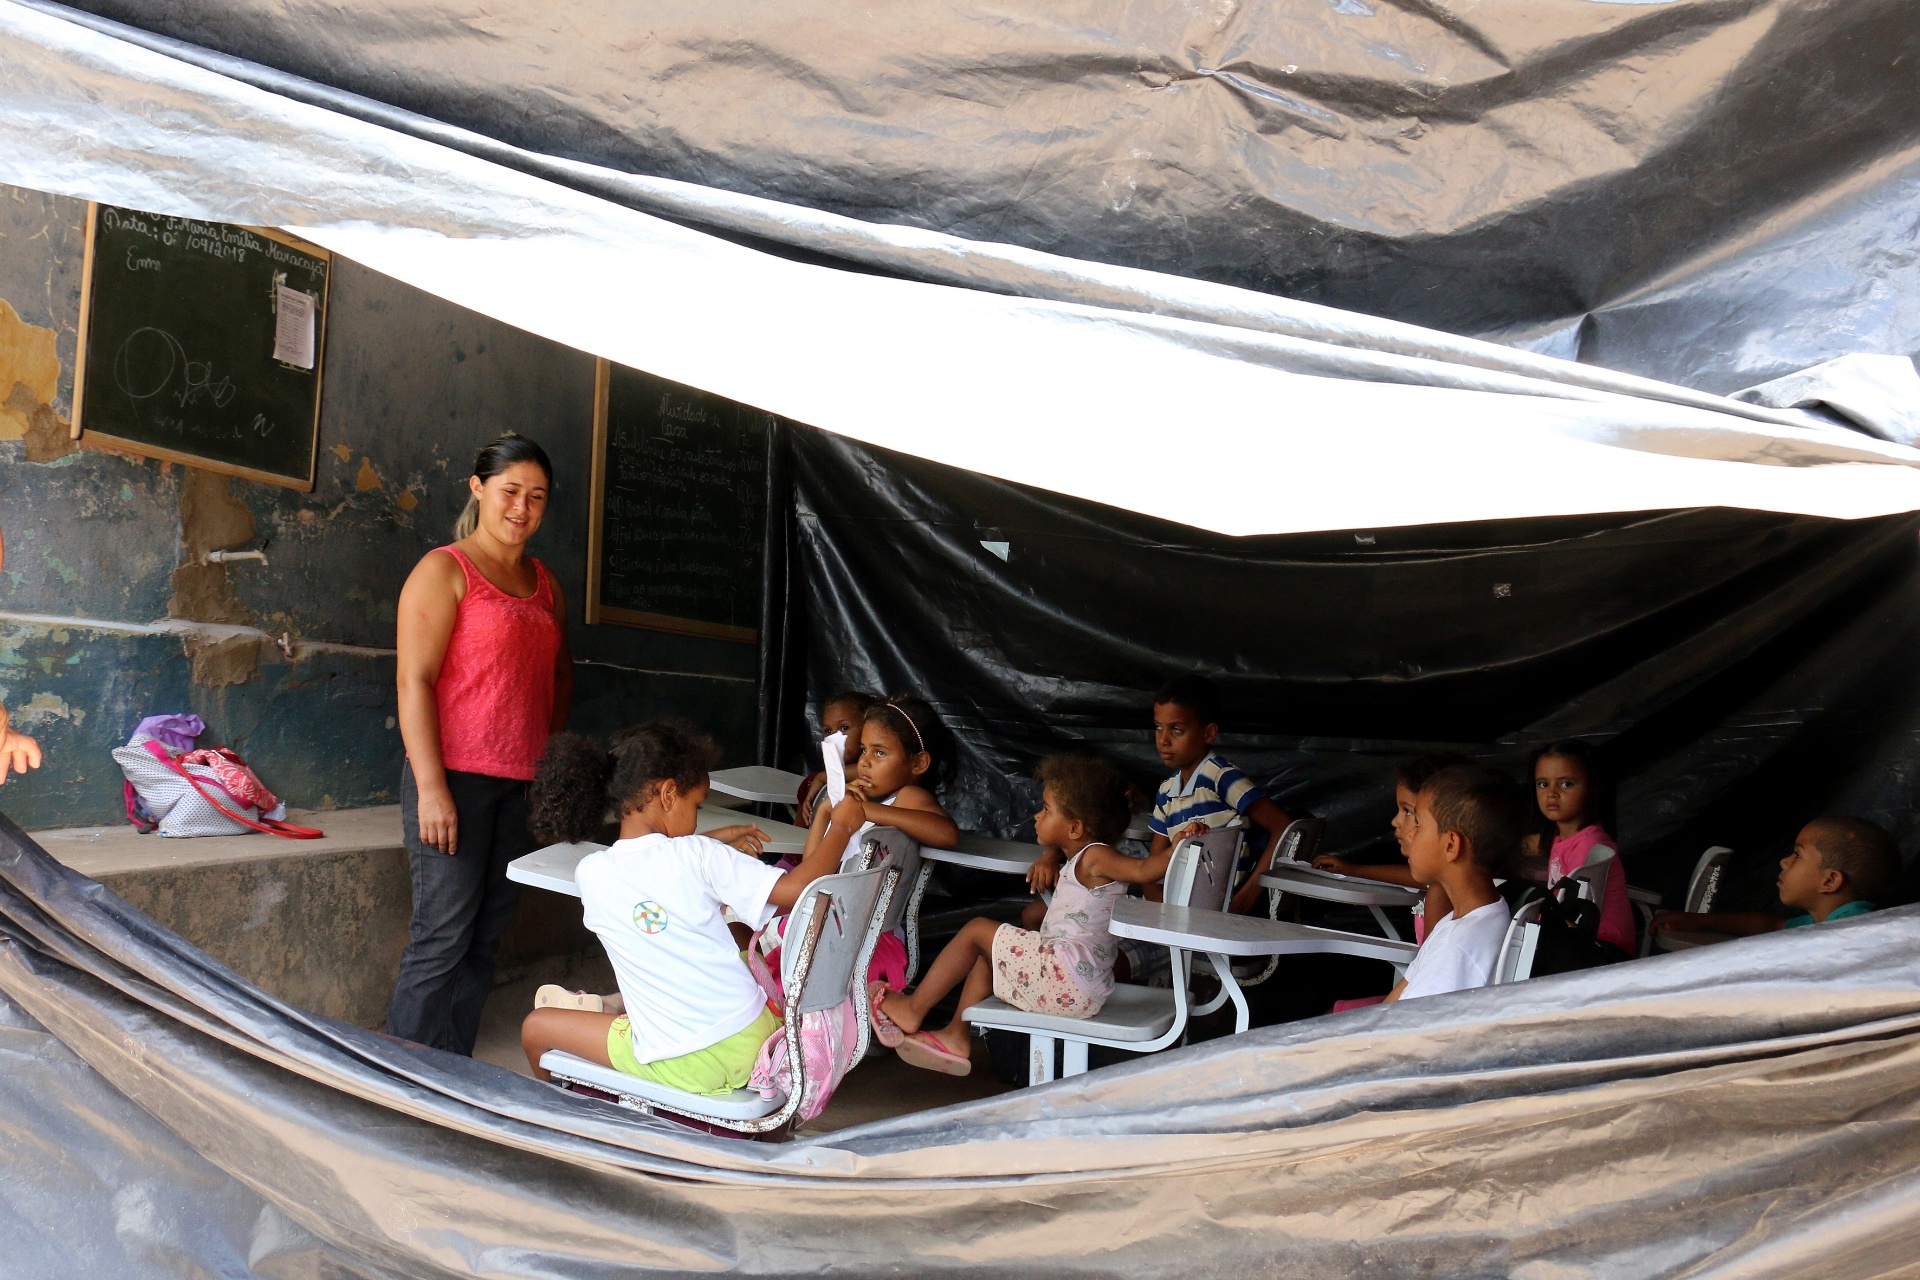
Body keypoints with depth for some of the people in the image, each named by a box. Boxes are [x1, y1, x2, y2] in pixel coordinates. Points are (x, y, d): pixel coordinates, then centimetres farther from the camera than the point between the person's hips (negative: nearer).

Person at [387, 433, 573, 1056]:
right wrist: (430, 787, -18)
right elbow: (414, 681, -11)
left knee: (485, 937, 9)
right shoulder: (445, 571, -4)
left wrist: (550, 755, 14)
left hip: (521, 784, 6)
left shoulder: (545, 584, 16)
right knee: (442, 937, -5)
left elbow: (560, 676, 26)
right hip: (454, 776, -6)